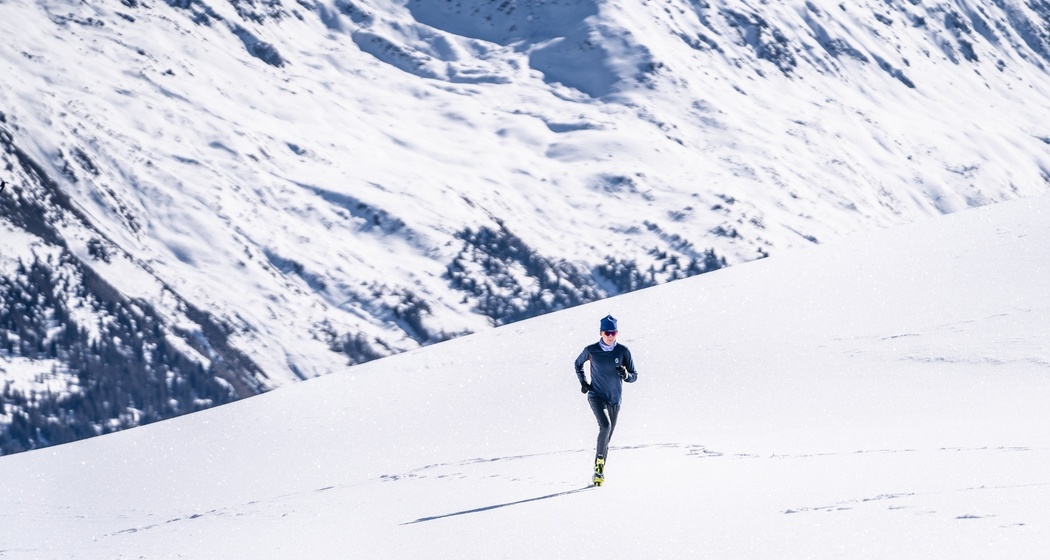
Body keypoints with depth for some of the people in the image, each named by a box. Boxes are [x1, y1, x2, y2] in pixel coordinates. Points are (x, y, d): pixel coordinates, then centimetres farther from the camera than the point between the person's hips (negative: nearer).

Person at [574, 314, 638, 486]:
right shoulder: (591, 350, -6)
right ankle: (599, 461, -12)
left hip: (615, 399, 2)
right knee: (605, 426, -27)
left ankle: (599, 471, 24)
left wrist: (626, 375, -21)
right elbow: (578, 363, 14)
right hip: (596, 396, -2)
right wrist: (582, 381, 2)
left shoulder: (623, 351, -5)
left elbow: (634, 376, 1)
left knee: (606, 439, 10)